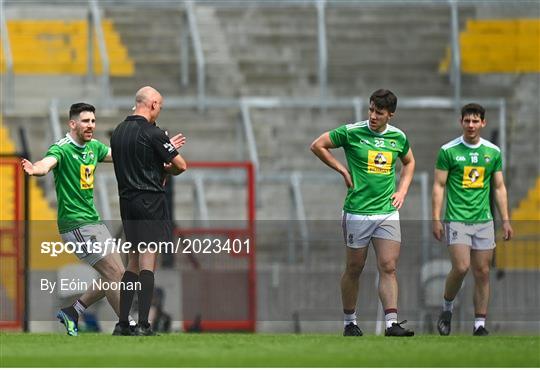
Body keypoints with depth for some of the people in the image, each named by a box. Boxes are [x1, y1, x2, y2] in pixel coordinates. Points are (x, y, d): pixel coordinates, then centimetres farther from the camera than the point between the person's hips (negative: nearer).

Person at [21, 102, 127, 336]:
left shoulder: (93, 147, 8)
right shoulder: (62, 149, -17)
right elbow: (47, 163, -38)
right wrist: (34, 169, -62)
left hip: (94, 221, 9)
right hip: (76, 224, -9)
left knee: (117, 274, 9)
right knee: (113, 273, -10)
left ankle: (73, 312, 19)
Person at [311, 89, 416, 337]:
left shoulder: (398, 137, 5)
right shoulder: (352, 132, -7)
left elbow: (409, 162, 25)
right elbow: (318, 145, 2)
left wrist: (402, 191, 11)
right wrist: (343, 170, -2)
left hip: (388, 212, 3)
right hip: (357, 211, -3)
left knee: (388, 267, -7)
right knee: (354, 268, 6)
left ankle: (392, 323, -11)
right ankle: (350, 322, 20)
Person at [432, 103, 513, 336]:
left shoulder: (493, 152, 8)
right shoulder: (448, 151, -2)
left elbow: (499, 187, 13)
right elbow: (439, 186, -1)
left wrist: (505, 220, 8)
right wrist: (436, 218, -7)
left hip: (484, 220, 3)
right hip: (457, 219, -3)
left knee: (482, 273, 2)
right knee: (461, 267, -16)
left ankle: (480, 324, 8)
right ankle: (447, 308, 9)